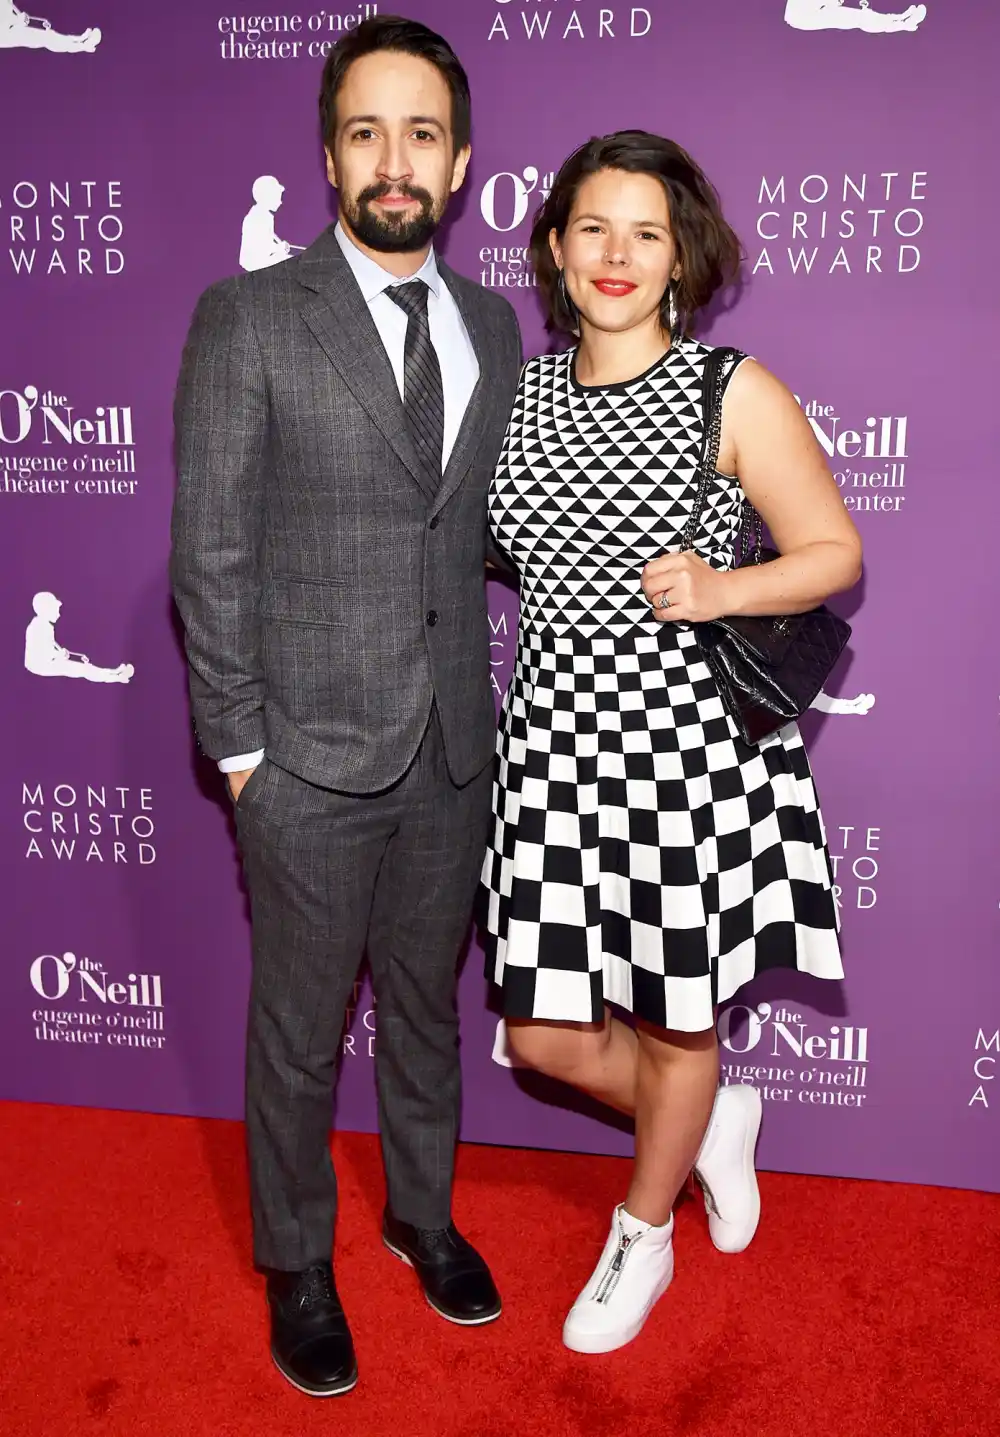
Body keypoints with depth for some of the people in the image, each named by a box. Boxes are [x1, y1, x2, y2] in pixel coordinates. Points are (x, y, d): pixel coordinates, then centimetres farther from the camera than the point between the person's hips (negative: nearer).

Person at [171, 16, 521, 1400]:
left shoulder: (490, 326, 7)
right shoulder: (247, 319, -8)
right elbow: (211, 556, -9)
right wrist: (238, 748, -10)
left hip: (452, 750, 4)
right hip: (311, 759, -4)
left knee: (427, 1004, 20)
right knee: (299, 1029, 12)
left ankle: (422, 1212, 44)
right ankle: (297, 1264, 36)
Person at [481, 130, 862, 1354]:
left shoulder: (736, 394, -7)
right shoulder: (520, 393, 7)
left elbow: (834, 552, -3)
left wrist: (720, 589, -19)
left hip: (692, 747, -4)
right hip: (559, 740, 5)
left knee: (675, 1024, 13)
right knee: (543, 1034, 8)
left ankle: (643, 1236, 42)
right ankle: (712, 1122, 40)